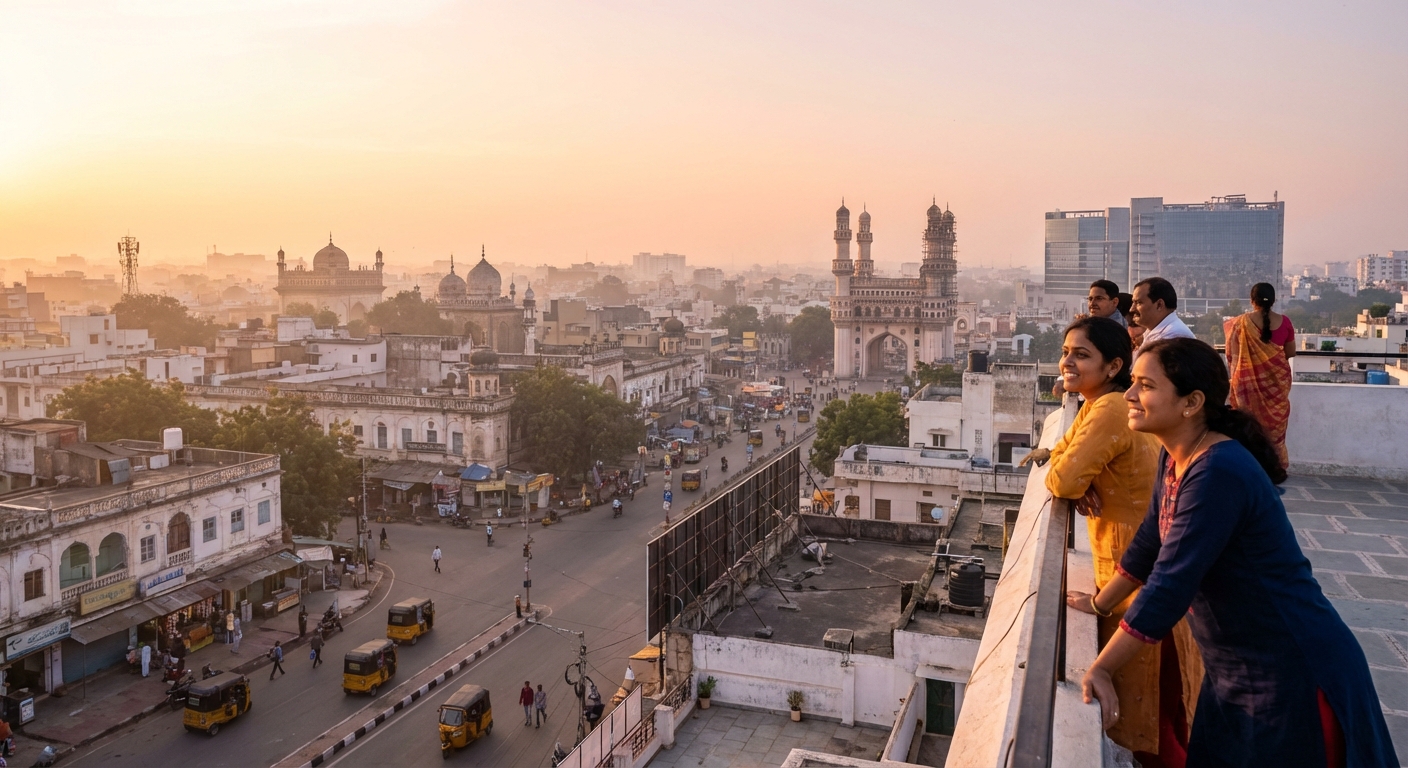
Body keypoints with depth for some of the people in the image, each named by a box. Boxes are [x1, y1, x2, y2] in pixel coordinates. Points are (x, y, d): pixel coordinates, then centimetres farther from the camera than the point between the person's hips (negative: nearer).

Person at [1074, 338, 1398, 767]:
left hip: (1294, 676, -8)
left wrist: (1100, 670, -27)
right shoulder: (1175, 457, -1)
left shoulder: (1219, 473, -28)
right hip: (1233, 670, 8)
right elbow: (1149, 542, 11)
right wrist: (1099, 605, 17)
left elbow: (1170, 585, -31)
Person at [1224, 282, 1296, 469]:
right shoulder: (1284, 322, -3)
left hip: (1249, 380, -2)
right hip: (1277, 379, 2)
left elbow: (1232, 355, -5)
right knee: (1275, 422, 12)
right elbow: (1291, 352, 5)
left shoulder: (1241, 323, -10)